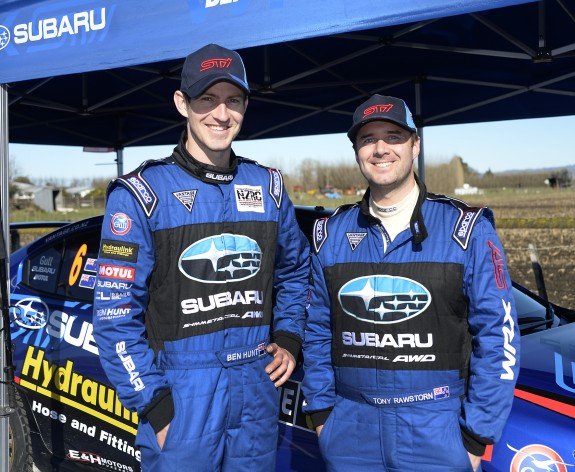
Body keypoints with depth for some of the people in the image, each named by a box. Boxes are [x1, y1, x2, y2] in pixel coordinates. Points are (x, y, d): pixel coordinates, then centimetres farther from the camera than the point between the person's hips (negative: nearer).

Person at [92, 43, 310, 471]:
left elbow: (295, 271, 20)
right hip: (182, 392, -4)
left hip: (260, 387, 5)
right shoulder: (142, 193, -8)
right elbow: (116, 312, -10)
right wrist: (153, 402, -13)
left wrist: (289, 337, 5)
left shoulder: (268, 187, 7)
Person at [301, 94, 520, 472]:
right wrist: (320, 413, 5)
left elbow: (497, 338, -6)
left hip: (436, 430, -2)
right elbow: (318, 332, 10)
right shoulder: (331, 234, 5)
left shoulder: (468, 230, -5)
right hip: (349, 429, 3)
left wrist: (475, 439, -8)